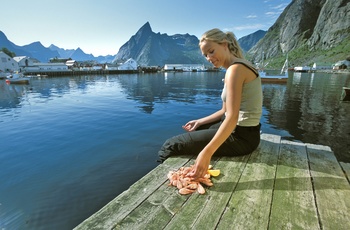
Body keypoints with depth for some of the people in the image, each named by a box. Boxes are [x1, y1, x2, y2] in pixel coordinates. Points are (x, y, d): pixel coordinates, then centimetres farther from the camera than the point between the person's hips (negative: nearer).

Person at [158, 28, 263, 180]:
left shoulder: (235, 69, -18)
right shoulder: (238, 67, 12)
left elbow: (232, 118, -28)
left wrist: (206, 153, -34)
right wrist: (200, 122, 9)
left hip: (241, 136, -10)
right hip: (241, 130, 10)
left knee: (171, 145, -9)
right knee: (191, 131, 26)